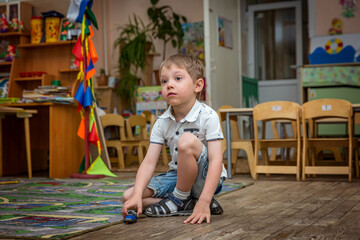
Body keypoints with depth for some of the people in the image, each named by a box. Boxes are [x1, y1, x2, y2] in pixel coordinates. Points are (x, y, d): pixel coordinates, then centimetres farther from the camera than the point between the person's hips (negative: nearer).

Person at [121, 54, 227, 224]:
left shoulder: (207, 116, -18)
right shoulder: (162, 123, -3)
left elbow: (216, 160, -26)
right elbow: (149, 162, -8)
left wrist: (204, 202, -35)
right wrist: (137, 195, -24)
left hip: (205, 179, -6)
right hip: (178, 176, 6)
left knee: (187, 141, -33)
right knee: (128, 196, -7)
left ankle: (180, 198, -14)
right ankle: (187, 205, -11)